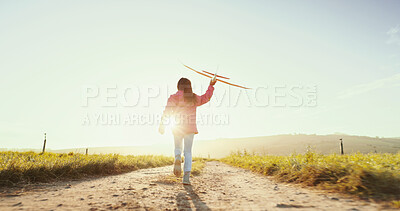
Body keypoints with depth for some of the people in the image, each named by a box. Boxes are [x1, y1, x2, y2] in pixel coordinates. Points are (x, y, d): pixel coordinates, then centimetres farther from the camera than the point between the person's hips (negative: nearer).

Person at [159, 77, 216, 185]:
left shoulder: (174, 97, -3)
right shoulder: (195, 98, 7)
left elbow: (167, 112, -7)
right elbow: (206, 97, 20)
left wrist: (162, 125, -1)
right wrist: (211, 86, 30)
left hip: (178, 128, -1)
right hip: (191, 128, 2)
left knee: (178, 148, 19)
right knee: (188, 152, 8)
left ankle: (178, 158, -15)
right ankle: (186, 177, 0)